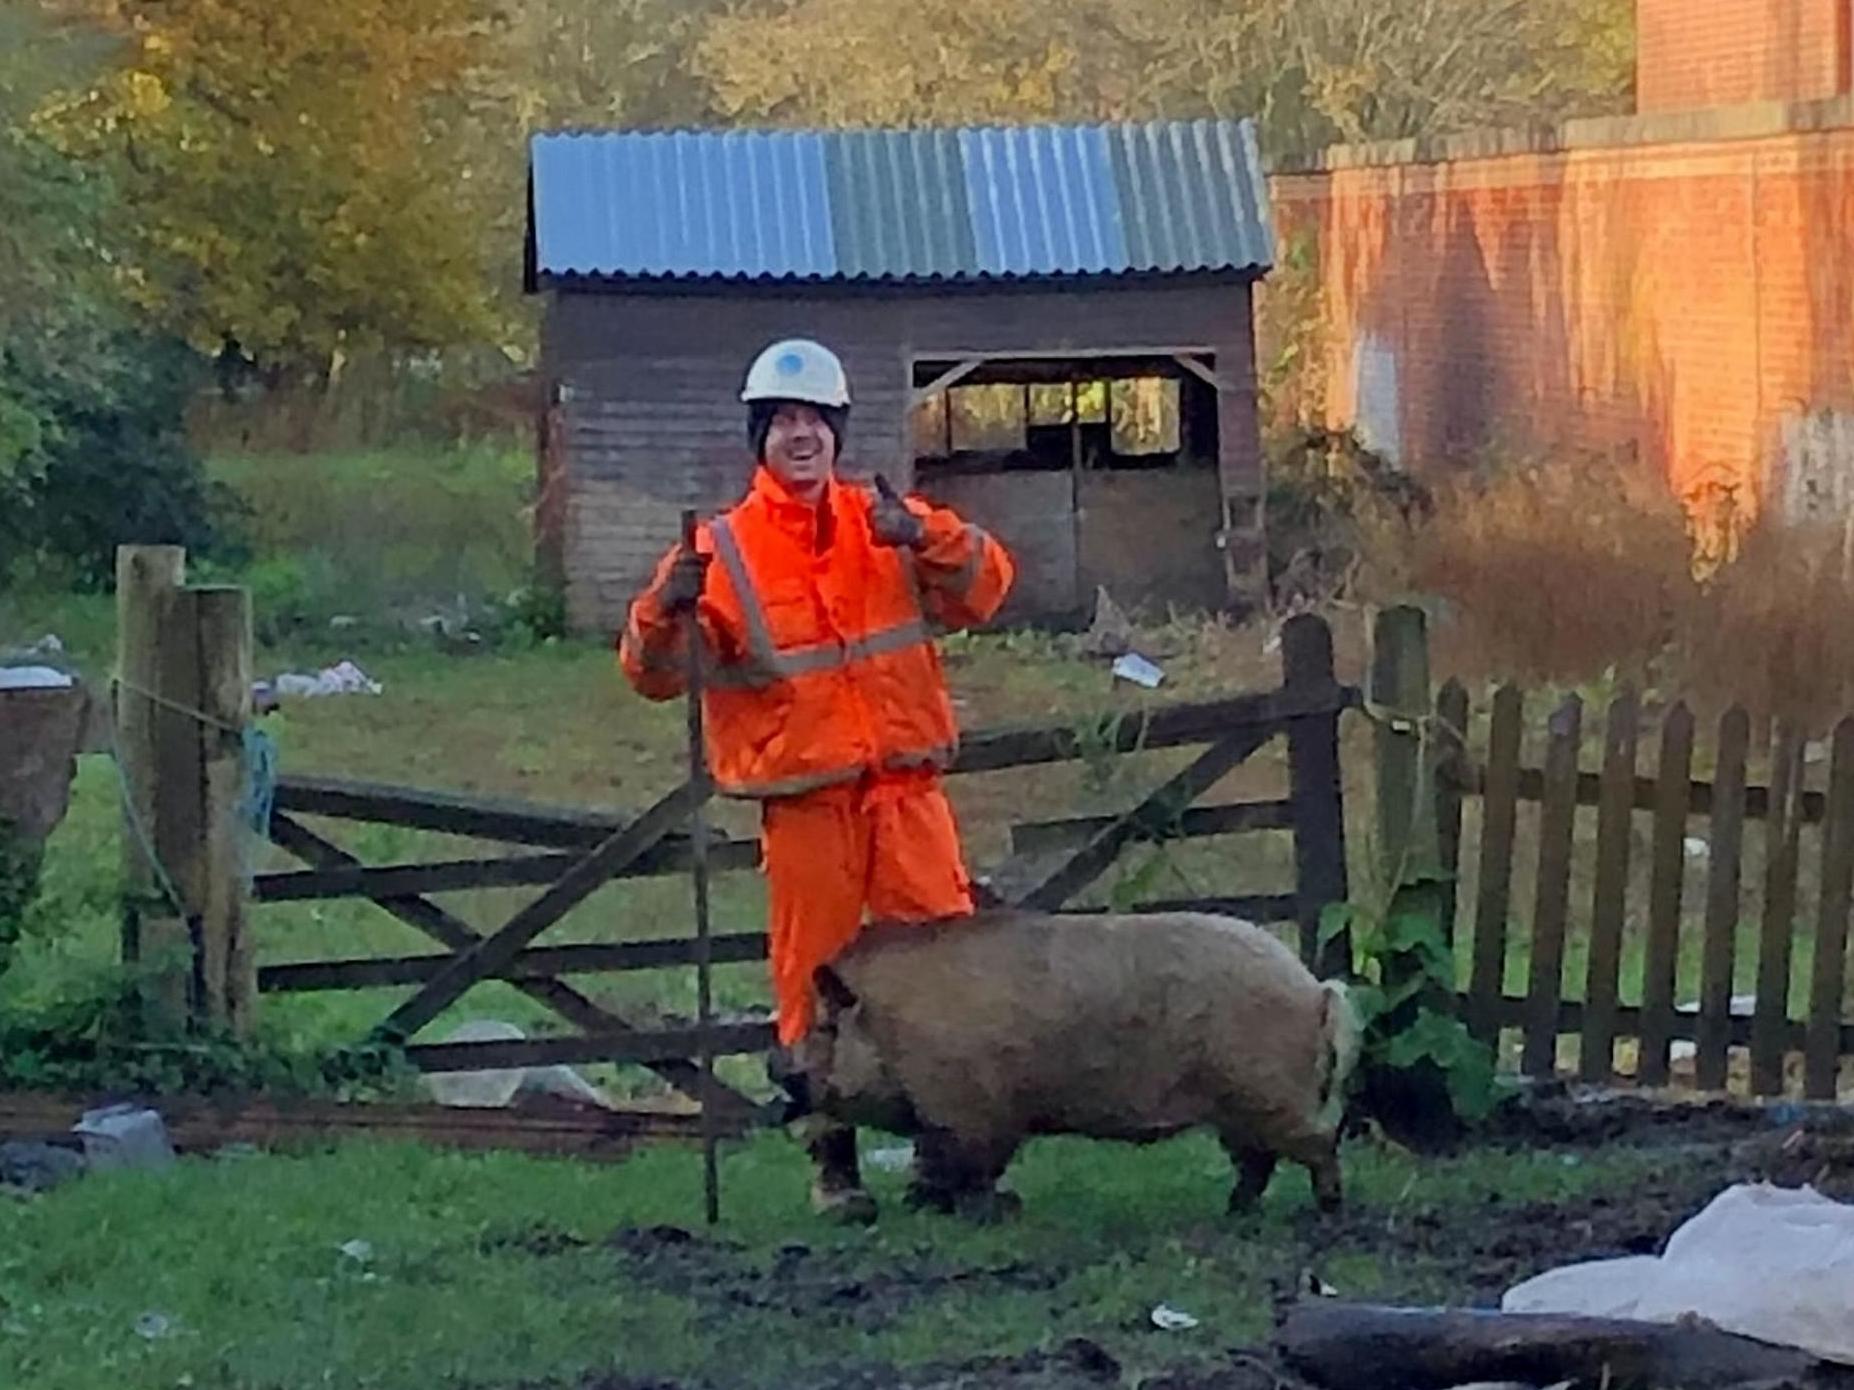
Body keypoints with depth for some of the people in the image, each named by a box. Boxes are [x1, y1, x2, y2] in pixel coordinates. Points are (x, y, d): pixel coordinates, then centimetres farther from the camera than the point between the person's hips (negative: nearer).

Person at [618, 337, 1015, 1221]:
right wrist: (665, 612, -24)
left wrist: (924, 538, -18)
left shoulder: (885, 525, 9)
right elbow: (656, 676, -2)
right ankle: (833, 1163, 12)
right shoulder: (722, 551, 1)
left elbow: (984, 587, 0)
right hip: (802, 800, -2)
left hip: (904, 787, 2)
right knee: (817, 981, 1)